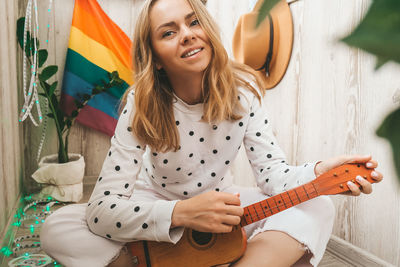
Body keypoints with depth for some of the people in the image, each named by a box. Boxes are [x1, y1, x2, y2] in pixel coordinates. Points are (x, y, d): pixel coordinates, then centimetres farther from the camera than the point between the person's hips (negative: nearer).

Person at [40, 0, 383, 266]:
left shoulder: (242, 88, -15)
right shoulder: (142, 106, -21)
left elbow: (272, 171, -15)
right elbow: (101, 209, -25)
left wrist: (319, 173, -37)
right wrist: (181, 213, -40)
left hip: (221, 205, 2)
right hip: (156, 210, 0)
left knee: (318, 210, -21)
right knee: (57, 228, -23)